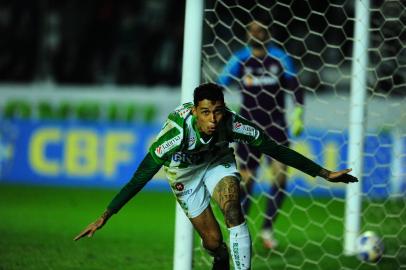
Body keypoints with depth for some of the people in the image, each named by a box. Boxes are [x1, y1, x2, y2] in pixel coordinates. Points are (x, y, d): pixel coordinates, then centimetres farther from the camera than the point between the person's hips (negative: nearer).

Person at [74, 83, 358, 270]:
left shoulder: (233, 123, -34)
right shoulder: (177, 131, -40)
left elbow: (277, 150, -24)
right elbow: (142, 175, -36)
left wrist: (324, 174, -22)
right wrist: (105, 216, -38)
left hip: (218, 163, 1)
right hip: (185, 173, -1)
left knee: (233, 211, -28)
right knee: (213, 242, -1)